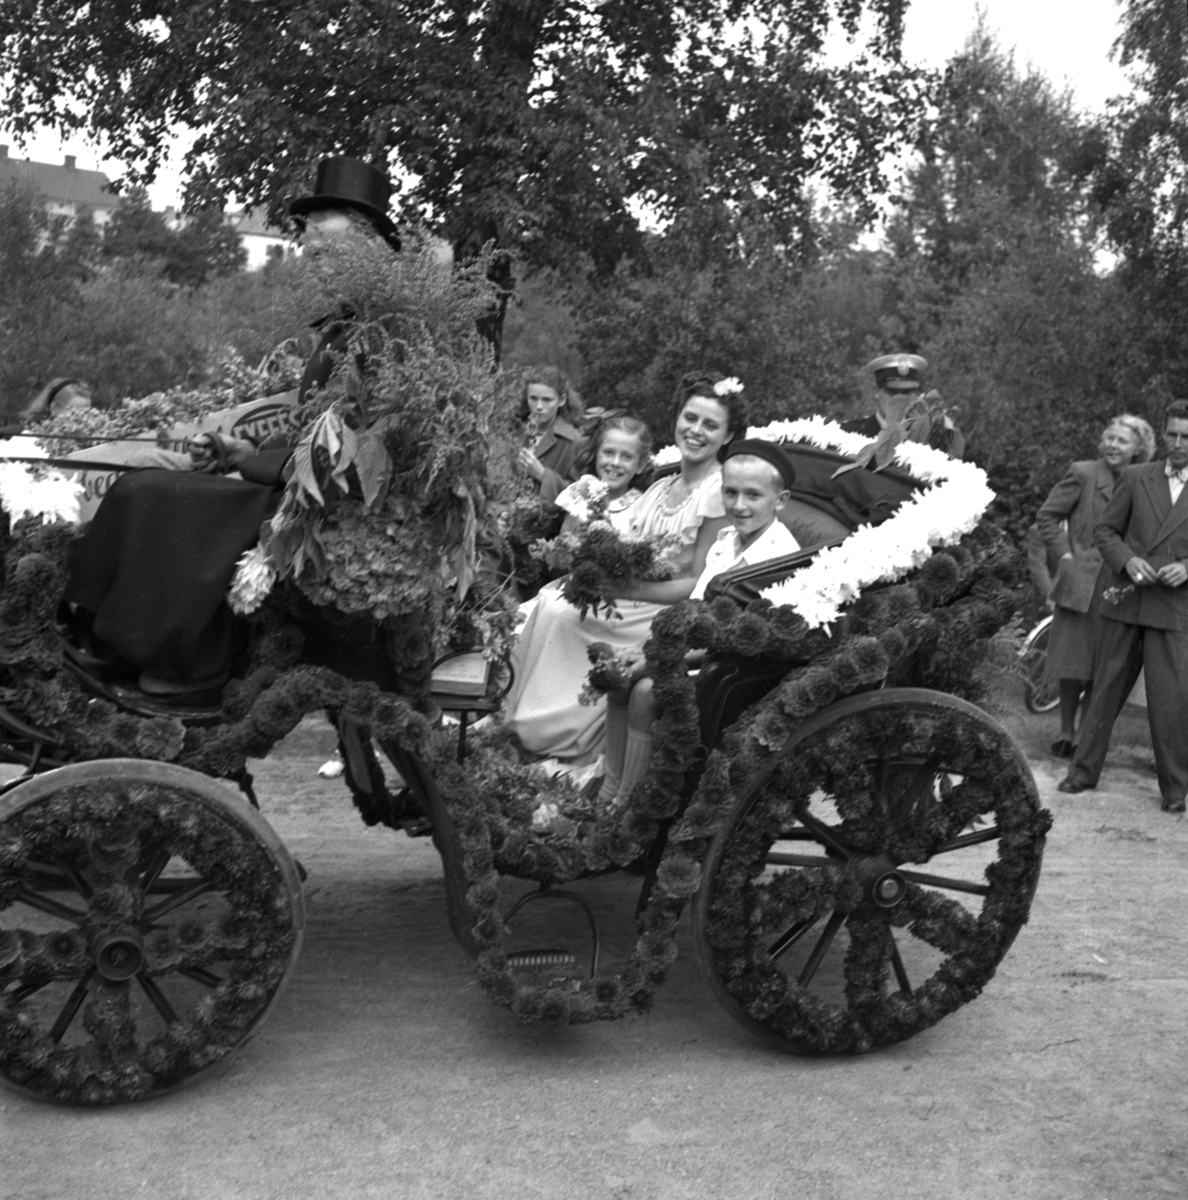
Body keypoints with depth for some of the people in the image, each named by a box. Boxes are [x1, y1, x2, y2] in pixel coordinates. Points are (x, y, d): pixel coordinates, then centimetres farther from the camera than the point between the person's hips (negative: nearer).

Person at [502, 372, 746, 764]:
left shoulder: (720, 492, -9)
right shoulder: (661, 486, 14)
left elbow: (700, 584, -14)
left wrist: (625, 590, -21)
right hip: (631, 605, 7)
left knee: (560, 615, -23)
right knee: (550, 600, -18)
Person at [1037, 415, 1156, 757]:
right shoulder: (1083, 474, -3)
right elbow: (1047, 516, 1)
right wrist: (1066, 553, -7)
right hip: (1083, 581, -3)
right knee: (1074, 663, 2)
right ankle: (1066, 734, 15)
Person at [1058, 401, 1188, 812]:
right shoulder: (1135, 478, 7)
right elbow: (1105, 530, 7)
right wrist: (1127, 560, -11)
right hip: (1124, 604, 2)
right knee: (1106, 689, 10)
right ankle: (1084, 770, 21)